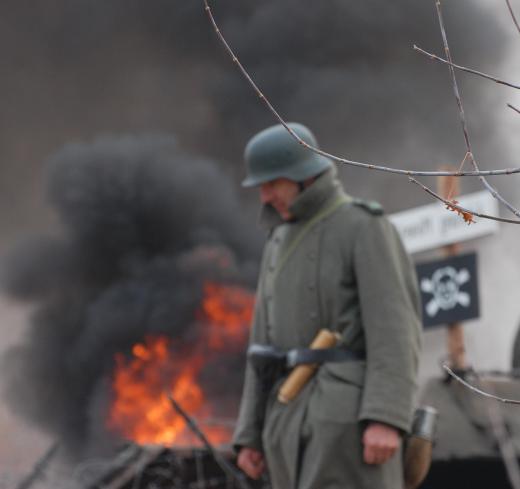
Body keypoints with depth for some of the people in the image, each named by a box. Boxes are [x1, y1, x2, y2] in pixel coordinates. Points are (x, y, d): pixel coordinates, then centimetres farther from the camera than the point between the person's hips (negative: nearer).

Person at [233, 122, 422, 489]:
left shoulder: (366, 228, -4)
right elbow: (268, 343, 20)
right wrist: (250, 437, 14)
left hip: (354, 412, -8)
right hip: (297, 419, 8)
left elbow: (394, 329, -13)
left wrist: (386, 419, -24)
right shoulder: (283, 243, 21)